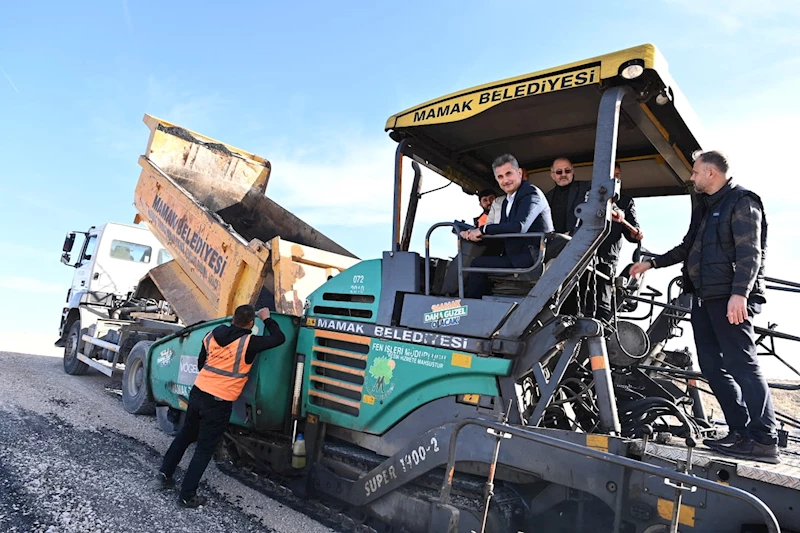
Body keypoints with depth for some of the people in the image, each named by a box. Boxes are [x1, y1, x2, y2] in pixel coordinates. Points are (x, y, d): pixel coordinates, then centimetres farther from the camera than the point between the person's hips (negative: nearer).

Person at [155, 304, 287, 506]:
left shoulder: (213, 335, 3)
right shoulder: (249, 343, -17)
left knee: (185, 435, 27)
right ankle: (188, 495, 14)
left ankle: (165, 473, 37)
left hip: (197, 392, 6)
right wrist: (267, 319, 5)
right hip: (218, 403, -6)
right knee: (205, 449, 6)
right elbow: (279, 338, -9)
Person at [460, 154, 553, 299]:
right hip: (516, 257, 9)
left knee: (478, 264, -14)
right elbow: (502, 232, 13)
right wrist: (472, 232, -5)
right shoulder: (507, 201, 18)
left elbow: (519, 227, -25)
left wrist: (483, 229, -19)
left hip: (531, 259, -9)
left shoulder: (531, 193, -10)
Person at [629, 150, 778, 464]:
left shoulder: (741, 201, -4)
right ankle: (741, 432, 11)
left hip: (731, 298, -9)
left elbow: (750, 252, -15)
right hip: (704, 297, 9)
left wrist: (739, 293, -25)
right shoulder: (705, 206, 23)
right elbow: (687, 248, 30)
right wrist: (652, 263, 28)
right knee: (712, 367, 6)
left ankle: (764, 441, -9)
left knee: (740, 363, -13)